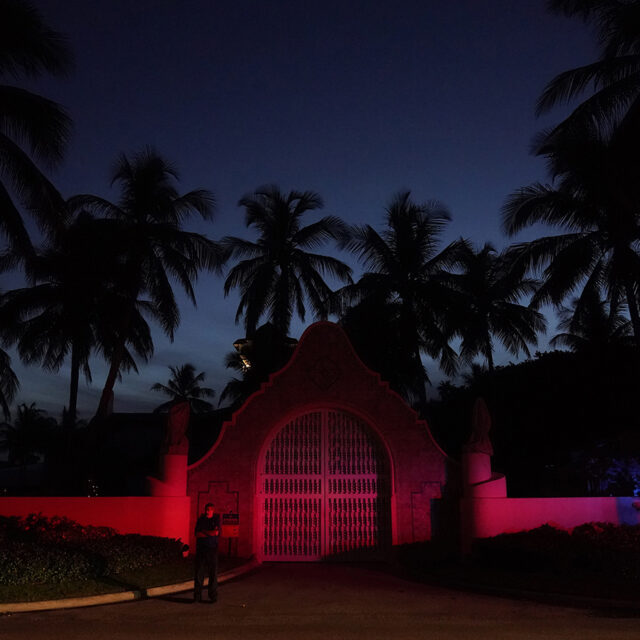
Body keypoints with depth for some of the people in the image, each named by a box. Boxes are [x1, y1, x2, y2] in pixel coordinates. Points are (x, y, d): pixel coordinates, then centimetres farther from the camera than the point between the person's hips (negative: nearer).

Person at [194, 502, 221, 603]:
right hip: (201, 549, 1)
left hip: (212, 549, -1)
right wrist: (210, 533, -6)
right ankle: (197, 596, 3)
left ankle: (213, 596, 8)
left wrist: (203, 532, -3)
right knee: (199, 572, -2)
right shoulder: (200, 520, 10)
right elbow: (197, 534, 0)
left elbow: (216, 532, -8)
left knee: (213, 573, -1)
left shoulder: (216, 519, 5)